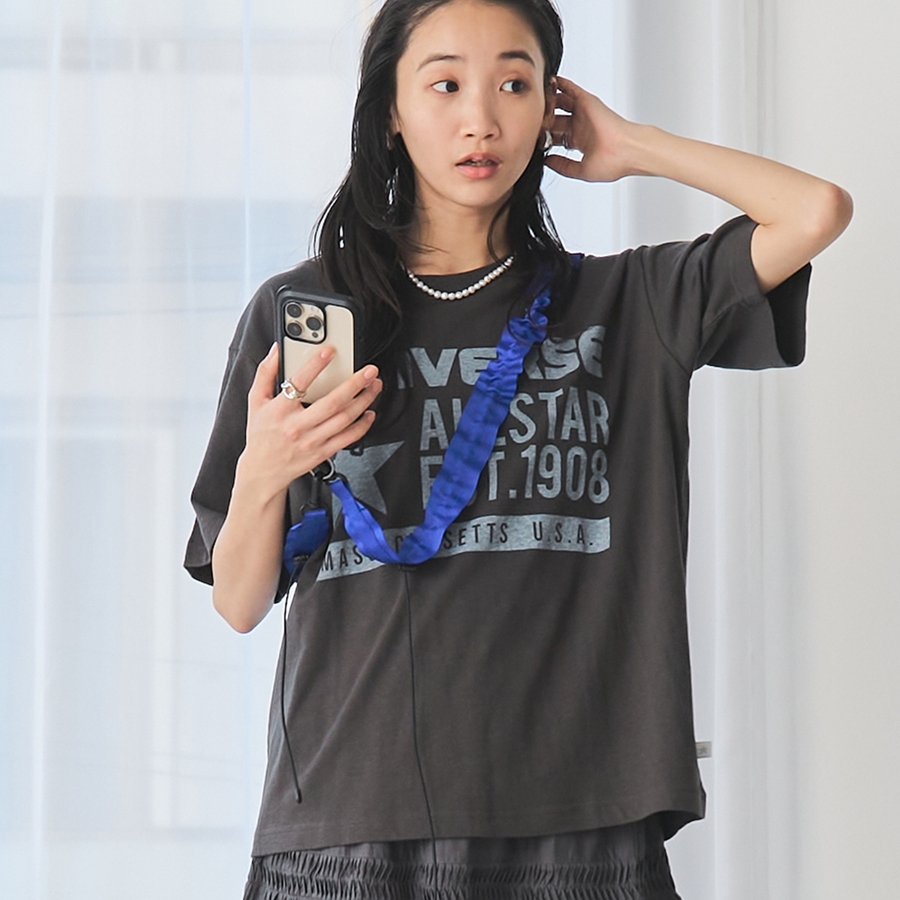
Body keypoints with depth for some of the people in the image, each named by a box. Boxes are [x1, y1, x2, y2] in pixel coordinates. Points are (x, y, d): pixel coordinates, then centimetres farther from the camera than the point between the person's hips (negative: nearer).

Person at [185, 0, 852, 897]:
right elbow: (239, 605, 9)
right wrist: (260, 478, -12)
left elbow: (819, 211, -5)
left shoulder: (625, 304, 10)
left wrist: (631, 149, 7)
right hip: (350, 815, 0)